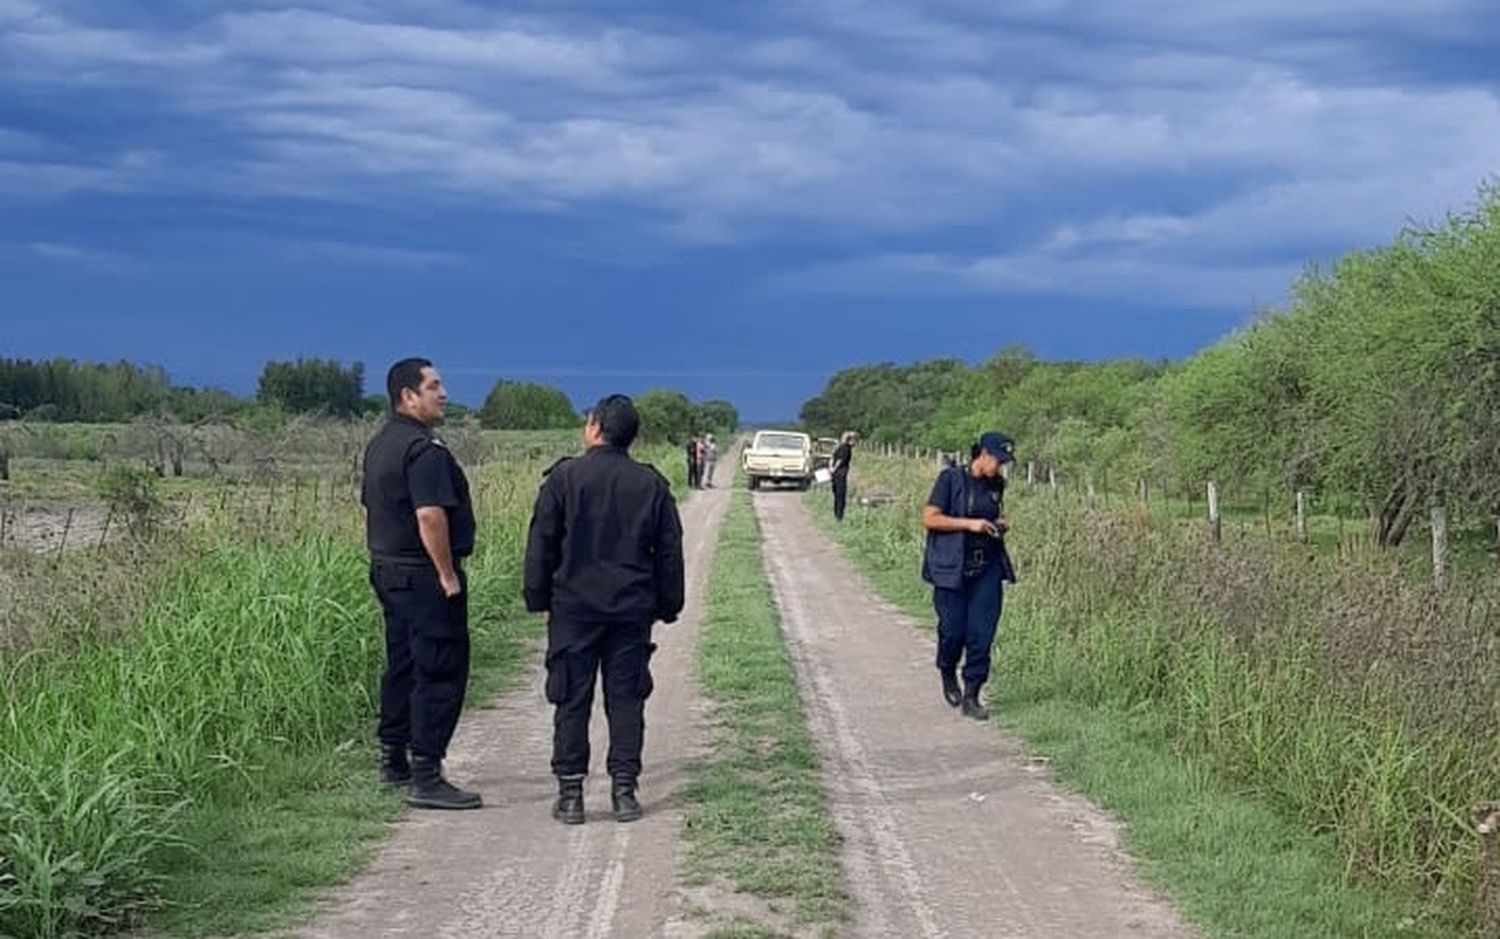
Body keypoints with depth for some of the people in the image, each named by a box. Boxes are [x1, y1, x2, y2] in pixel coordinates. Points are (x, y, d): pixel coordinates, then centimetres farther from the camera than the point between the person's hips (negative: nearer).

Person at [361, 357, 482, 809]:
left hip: (388, 568, 10)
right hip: (424, 574, -10)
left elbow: (372, 505, 21)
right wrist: (448, 575, -20)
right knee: (441, 672, -7)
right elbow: (430, 515, -25)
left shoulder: (380, 445, 15)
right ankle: (425, 777, -8)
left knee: (403, 665, 19)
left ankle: (393, 759, 27)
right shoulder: (423, 448, -18)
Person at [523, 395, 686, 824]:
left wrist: (539, 598, 7)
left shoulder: (564, 477, -5)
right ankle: (624, 790, 6)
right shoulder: (651, 484, 4)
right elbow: (670, 552, 8)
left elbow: (541, 543, -3)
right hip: (633, 609, 2)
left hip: (574, 607, -2)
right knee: (626, 699, 7)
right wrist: (667, 606, 16)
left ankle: (570, 792, 4)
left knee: (572, 700, 3)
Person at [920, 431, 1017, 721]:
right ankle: (948, 674, 30)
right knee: (953, 630, -2)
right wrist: (969, 524, -18)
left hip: (987, 568, 5)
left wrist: (1001, 524, 4)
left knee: (982, 633, -3)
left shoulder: (996, 485, 11)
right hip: (952, 567, -5)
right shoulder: (951, 479, -7)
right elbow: (929, 518, -11)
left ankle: (971, 697, 4)